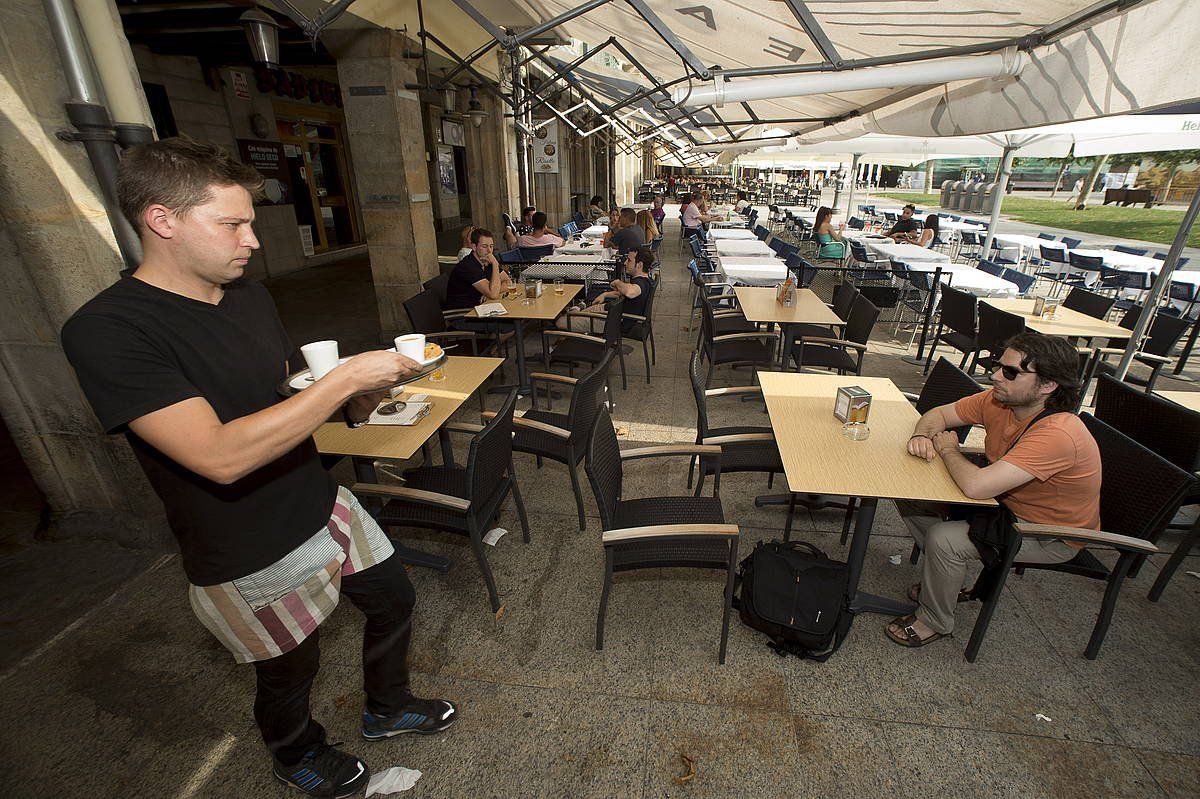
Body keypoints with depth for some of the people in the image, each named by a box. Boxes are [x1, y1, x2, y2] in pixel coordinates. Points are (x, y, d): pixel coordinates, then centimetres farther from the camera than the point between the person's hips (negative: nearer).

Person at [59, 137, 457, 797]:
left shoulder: (248, 295, 2)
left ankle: (386, 709, 51)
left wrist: (364, 395, -11)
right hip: (249, 560, -6)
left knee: (394, 600, 21)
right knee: (291, 672, 18)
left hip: (324, 508, 7)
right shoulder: (106, 330, -23)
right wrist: (345, 378, -30)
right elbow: (221, 456, -33)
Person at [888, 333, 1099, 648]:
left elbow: (975, 486, -44)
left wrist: (948, 448, -23)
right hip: (1006, 502, 8)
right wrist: (923, 435, -22)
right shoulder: (1000, 400, -13)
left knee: (944, 539, -28)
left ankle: (934, 621, 1)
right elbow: (939, 414, 2)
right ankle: (948, 578, 18)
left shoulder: (1057, 434, -36)